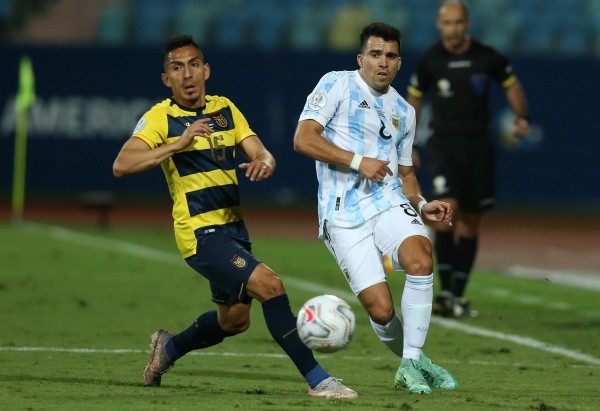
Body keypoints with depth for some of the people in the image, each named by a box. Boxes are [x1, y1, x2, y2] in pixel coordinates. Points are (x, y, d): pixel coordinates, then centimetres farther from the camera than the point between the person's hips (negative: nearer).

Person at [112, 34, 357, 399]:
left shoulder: (225, 109, 9)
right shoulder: (161, 117, -9)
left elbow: (260, 152, 4)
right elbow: (122, 165, -22)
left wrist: (264, 163, -21)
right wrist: (179, 144, -30)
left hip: (233, 227, 8)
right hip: (200, 231, -8)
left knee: (234, 320, 19)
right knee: (270, 285, -22)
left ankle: (169, 348, 45)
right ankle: (317, 380, -19)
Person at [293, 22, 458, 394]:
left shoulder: (404, 111, 18)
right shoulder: (337, 85, 1)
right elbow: (304, 139, -9)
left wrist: (422, 205, 8)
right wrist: (357, 161, -15)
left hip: (389, 204, 4)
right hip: (344, 217, -4)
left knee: (420, 258, -29)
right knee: (381, 311, -15)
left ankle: (411, 364, -18)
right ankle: (414, 361, 16)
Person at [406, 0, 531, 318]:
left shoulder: (487, 58, -1)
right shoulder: (431, 60, -2)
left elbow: (511, 85, 15)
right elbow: (413, 99, 12)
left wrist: (521, 117, -1)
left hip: (478, 145, 2)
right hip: (443, 145, -2)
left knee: (470, 223, 6)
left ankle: (458, 294, 16)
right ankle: (445, 291, -23)